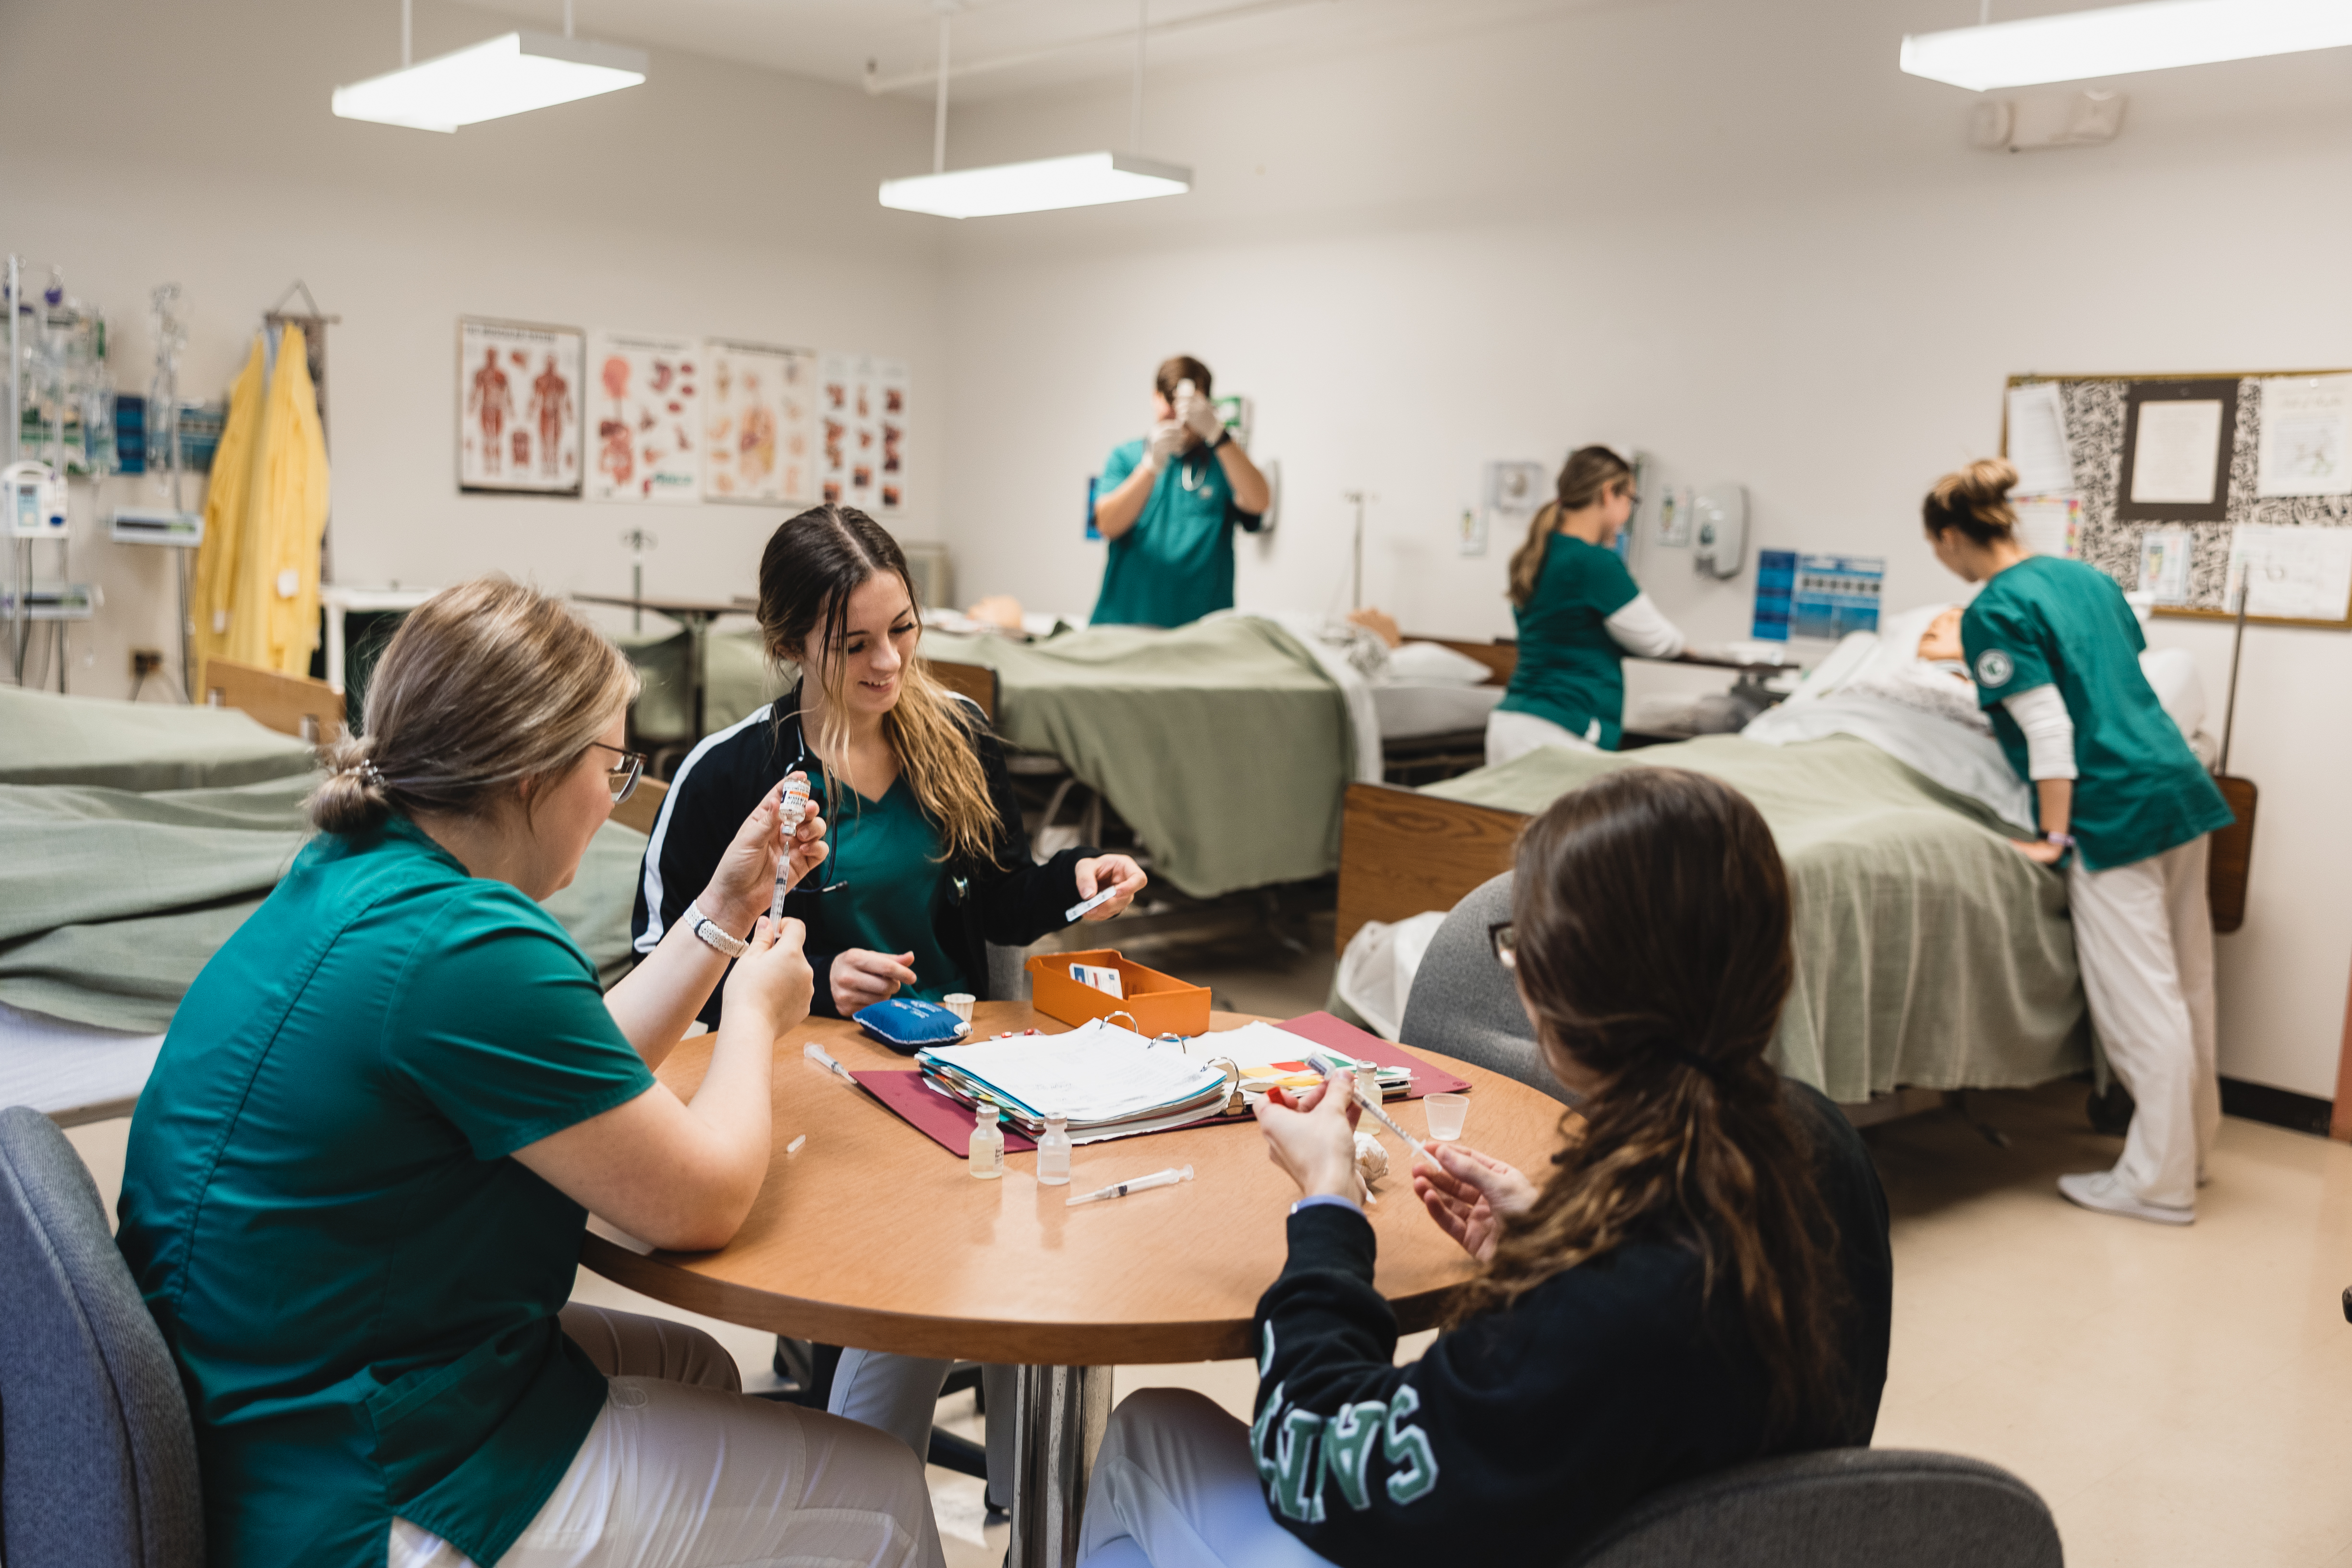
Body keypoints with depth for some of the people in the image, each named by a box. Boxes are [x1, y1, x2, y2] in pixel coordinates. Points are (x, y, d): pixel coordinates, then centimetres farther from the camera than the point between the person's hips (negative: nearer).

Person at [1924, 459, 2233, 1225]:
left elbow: (2051, 729, -16)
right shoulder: (2085, 574, 13)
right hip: (2184, 786, 9)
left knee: (2141, 1003, -1)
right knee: (2188, 987, 17)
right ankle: (2192, 1146, 30)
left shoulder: (1994, 613, -11)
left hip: (2117, 813, -9)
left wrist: (2054, 837, -10)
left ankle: (2159, 1182, 8)